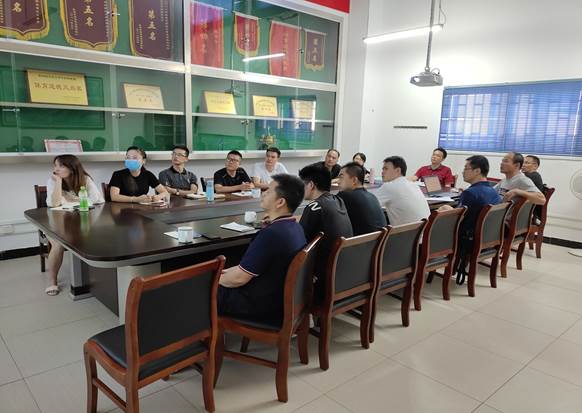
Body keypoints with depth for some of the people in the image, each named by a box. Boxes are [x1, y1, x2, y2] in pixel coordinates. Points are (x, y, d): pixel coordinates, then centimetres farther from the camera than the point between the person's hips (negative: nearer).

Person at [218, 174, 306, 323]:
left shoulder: (271, 234, -30)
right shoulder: (295, 228, 1)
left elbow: (239, 278, -21)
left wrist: (216, 278, -2)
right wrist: (228, 271, 10)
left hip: (262, 307, -9)